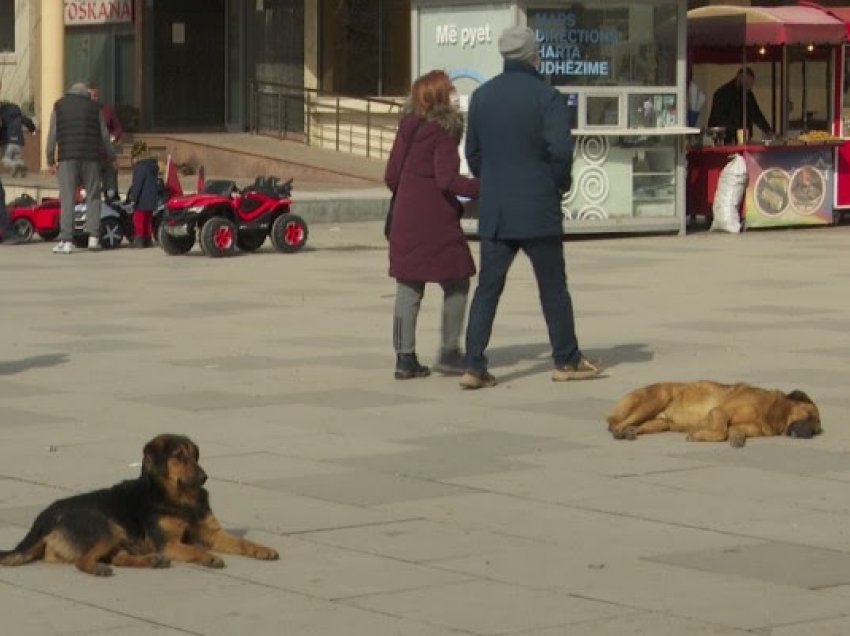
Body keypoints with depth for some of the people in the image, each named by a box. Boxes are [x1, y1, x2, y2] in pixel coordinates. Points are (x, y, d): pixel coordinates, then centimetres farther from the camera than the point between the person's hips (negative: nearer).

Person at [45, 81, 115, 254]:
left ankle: (66, 240, -9)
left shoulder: (59, 106, 12)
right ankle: (93, 236, 2)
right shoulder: (93, 107, 13)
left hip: (67, 157, -1)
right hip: (91, 156, 1)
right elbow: (104, 135, 11)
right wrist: (112, 155, 23)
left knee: (67, 199, -3)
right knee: (93, 197, 9)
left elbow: (52, 134, 5)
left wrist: (50, 159, 9)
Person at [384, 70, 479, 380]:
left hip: (405, 218, 6)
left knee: (408, 290, 8)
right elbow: (447, 179, -19)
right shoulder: (443, 132, -11)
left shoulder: (407, 128, 8)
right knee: (456, 284, 6)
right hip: (436, 220, -6)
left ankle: (405, 357, 7)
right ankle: (449, 352, 3)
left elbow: (391, 175, 11)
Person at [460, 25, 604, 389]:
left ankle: (474, 366, -3)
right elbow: (560, 150, -17)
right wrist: (561, 183, 1)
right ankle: (566, 361, 17)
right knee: (553, 287, 8)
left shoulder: (482, 96, 6)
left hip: (493, 212, 4)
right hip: (538, 209, -4)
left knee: (487, 288, 5)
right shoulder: (547, 97, -9)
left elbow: (472, 152, 12)